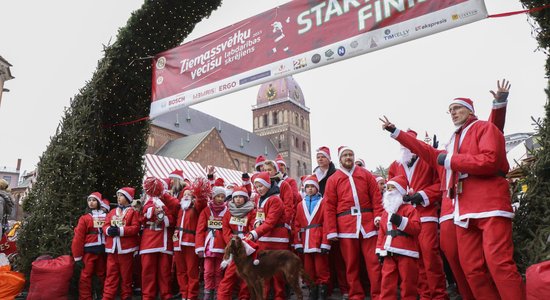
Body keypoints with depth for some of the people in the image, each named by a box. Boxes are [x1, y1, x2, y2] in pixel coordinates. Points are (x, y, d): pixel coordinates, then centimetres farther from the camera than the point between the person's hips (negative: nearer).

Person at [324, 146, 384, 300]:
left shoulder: (366, 174, 12)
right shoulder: (333, 179, 8)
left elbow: (376, 197, 7)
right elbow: (329, 207, 3)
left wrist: (378, 216, -7)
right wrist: (331, 230, -3)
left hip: (367, 222, 0)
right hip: (346, 225, 0)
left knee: (374, 261, 0)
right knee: (351, 263, 7)